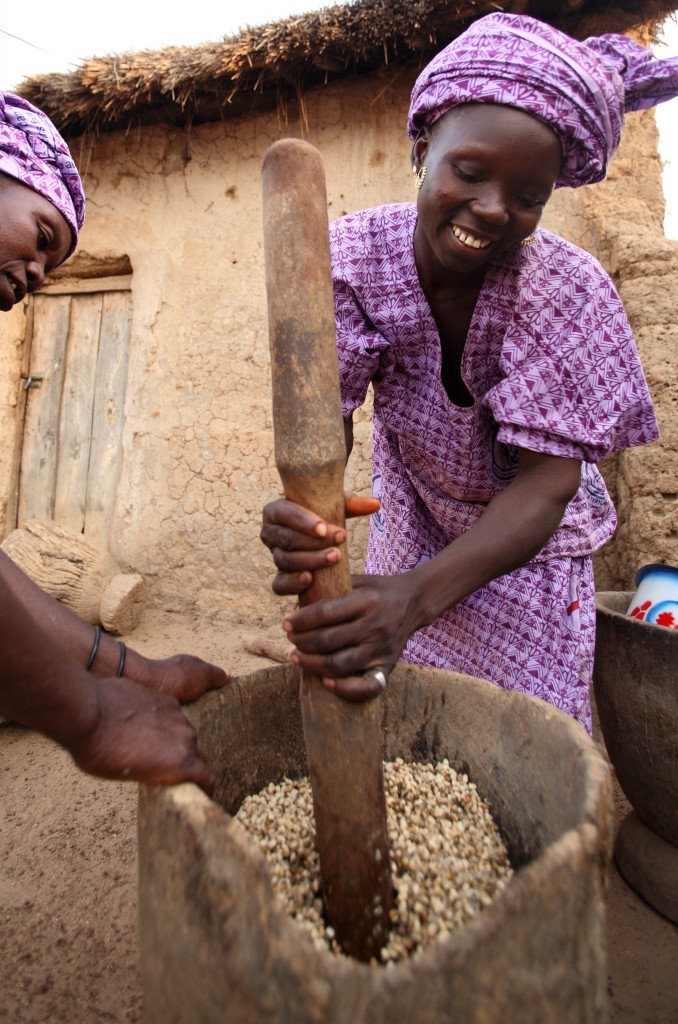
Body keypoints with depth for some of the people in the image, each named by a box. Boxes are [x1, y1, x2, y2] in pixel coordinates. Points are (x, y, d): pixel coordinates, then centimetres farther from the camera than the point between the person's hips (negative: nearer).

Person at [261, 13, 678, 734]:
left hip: (526, 533, -1)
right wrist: (300, 515, -49)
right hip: (414, 512, 2)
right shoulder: (354, 254, -21)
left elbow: (546, 483, -31)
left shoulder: (567, 289, -26)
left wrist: (419, 595, -47)